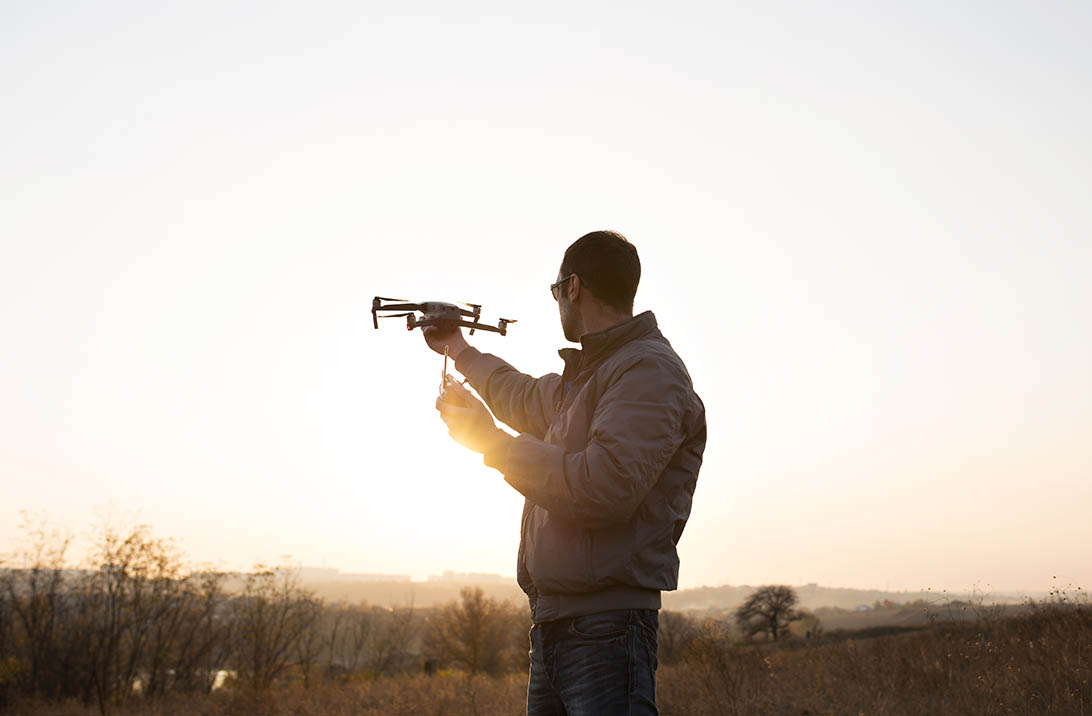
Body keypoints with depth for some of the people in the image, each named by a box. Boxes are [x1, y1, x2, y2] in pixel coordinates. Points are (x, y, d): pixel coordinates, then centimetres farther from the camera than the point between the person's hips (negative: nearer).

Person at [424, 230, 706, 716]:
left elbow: (605, 487, -25)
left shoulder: (649, 370, -12)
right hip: (552, 623, 9)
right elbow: (527, 398, 42)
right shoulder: (586, 374, 19)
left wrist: (491, 441, -14)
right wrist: (461, 352, 54)